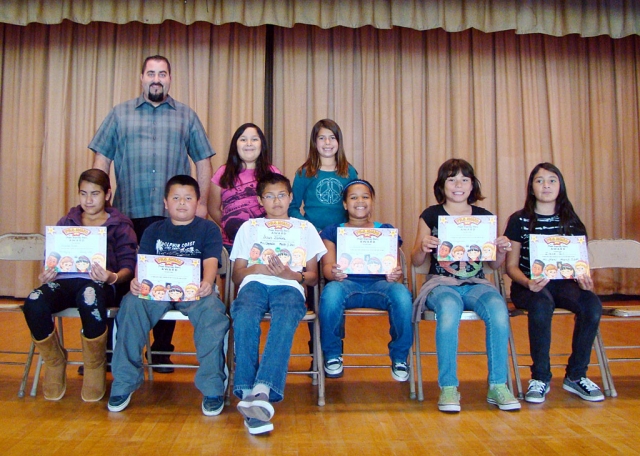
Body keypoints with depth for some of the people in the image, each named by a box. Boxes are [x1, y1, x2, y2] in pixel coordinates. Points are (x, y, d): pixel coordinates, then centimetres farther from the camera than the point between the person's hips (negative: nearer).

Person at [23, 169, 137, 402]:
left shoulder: (120, 225, 13)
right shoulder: (66, 223, 22)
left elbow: (128, 266, 2)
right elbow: (52, 259, 16)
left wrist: (113, 277, -21)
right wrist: (46, 275, -8)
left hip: (99, 283, -3)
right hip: (65, 281, 3)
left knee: (90, 300, -40)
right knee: (33, 304, -31)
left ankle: (95, 367, -11)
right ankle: (55, 362, 1)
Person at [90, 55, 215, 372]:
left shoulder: (186, 116, 14)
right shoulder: (120, 114, 15)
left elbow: (203, 161, 11)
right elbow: (102, 159, 11)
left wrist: (202, 203, 2)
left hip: (173, 215, 0)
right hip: (127, 214, 1)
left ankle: (162, 349, 13)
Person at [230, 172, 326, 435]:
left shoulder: (305, 228, 22)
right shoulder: (248, 228, 24)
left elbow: (313, 277, 15)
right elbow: (237, 275, 17)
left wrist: (290, 274, -6)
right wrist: (257, 268, -5)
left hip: (289, 286, -1)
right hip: (254, 283, 1)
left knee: (285, 320, -37)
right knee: (244, 318, -35)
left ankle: (262, 389, -48)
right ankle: (247, 392, -39)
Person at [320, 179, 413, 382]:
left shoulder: (386, 230, 18)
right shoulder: (333, 231, 17)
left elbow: (394, 266, 7)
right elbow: (327, 265, 4)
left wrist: (395, 275, -19)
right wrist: (334, 273, -22)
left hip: (379, 284, 1)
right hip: (346, 283, 0)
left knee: (402, 293, -34)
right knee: (331, 292, -37)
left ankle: (399, 358, -10)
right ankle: (332, 355, -11)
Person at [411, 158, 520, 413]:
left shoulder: (484, 216, 13)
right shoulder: (431, 215, 7)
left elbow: (493, 264, 16)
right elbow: (416, 262, 5)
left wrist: (502, 251, -6)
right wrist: (423, 248, -17)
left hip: (476, 283, 2)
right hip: (440, 283, -2)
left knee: (498, 310, -31)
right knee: (449, 310, -37)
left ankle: (498, 386, -17)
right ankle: (448, 388, -24)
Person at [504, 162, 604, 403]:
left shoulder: (572, 221, 11)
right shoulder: (519, 220, 3)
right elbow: (511, 266, 0)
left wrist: (584, 279, -15)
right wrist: (527, 282, -21)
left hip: (564, 283, 3)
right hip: (528, 285, -3)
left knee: (592, 305, -29)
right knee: (542, 305, -37)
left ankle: (576, 376, -9)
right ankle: (540, 378, -17)